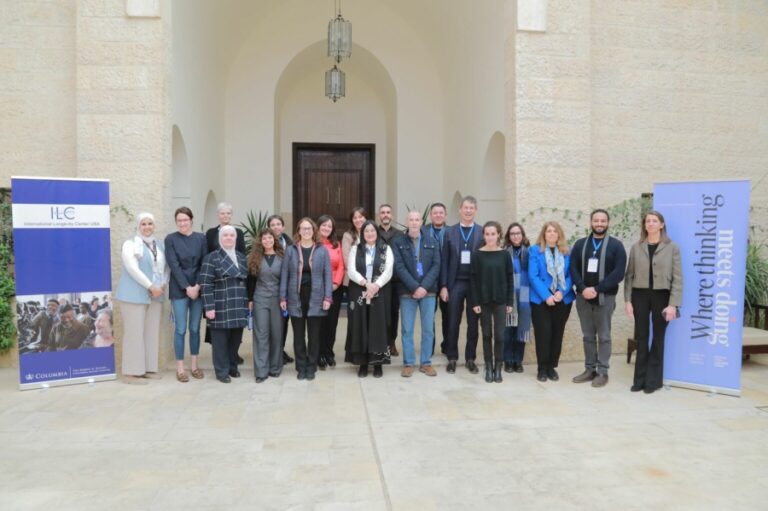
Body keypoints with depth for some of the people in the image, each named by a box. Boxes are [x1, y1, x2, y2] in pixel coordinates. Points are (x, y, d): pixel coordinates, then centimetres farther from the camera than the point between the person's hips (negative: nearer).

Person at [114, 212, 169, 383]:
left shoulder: (160, 244, 13)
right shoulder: (130, 244, -4)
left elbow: (167, 266, 13)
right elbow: (133, 269, -14)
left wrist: (163, 284, -4)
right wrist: (151, 287, -17)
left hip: (155, 295, 6)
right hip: (135, 295, -6)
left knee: (152, 332, 8)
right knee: (134, 333, -3)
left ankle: (149, 368, 17)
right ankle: (132, 372, 3)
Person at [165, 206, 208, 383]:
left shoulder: (201, 238, 6)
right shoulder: (170, 239, 0)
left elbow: (204, 264, 2)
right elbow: (174, 265, -7)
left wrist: (197, 286, -9)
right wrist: (187, 287, -13)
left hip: (198, 288, 2)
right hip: (179, 289, -2)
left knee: (195, 328, 8)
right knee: (180, 329, 0)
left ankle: (194, 365, 17)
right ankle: (180, 368, 9)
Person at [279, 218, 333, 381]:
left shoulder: (322, 250, 2)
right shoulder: (291, 250, 4)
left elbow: (327, 274, 0)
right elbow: (285, 275, 4)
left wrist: (327, 297, -7)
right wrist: (283, 297, -2)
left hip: (315, 299, -1)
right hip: (296, 298, 1)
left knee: (314, 335, 7)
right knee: (299, 335, 8)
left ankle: (311, 367, 19)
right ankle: (301, 367, 20)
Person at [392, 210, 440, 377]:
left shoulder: (432, 242, 8)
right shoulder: (398, 243, 3)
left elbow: (436, 266, 1)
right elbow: (399, 267, -5)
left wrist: (424, 287, -11)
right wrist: (415, 287, -14)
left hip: (428, 291, 2)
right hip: (407, 291, -1)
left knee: (428, 329, 5)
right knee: (407, 329, 2)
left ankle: (426, 363, 15)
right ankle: (408, 363, 12)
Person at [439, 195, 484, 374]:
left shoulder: (483, 232, 2)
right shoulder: (450, 232, 4)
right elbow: (444, 261, 3)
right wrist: (443, 286, -3)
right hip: (455, 283, 0)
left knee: (473, 323, 8)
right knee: (453, 323, 5)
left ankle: (470, 359, 20)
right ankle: (452, 358, 17)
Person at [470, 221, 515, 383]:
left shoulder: (504, 254, 0)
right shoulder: (477, 254, -2)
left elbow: (510, 279, 3)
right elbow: (473, 279, -2)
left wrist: (510, 301, -1)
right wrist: (474, 302, -7)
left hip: (501, 300, 0)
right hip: (484, 300, 0)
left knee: (499, 335, 1)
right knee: (487, 334, 7)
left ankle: (498, 368, 13)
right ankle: (489, 368, 17)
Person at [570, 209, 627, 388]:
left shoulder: (616, 245, -1)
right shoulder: (580, 244, 9)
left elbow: (618, 273, -10)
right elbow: (573, 269, 2)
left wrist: (596, 289, -17)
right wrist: (583, 288, -14)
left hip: (605, 297, -3)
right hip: (583, 297, 3)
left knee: (603, 336, 3)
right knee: (588, 336, 10)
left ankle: (602, 372, 11)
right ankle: (590, 369, 19)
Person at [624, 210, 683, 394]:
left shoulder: (672, 248, -1)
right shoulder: (636, 248, 5)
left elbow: (677, 278, -4)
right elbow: (629, 275, 5)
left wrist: (673, 304, -11)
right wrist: (628, 300, -2)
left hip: (661, 296, -2)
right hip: (640, 295, 2)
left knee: (658, 339, 7)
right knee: (641, 338, 7)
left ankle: (654, 379, 18)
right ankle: (640, 379, 17)